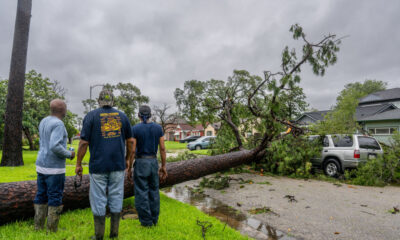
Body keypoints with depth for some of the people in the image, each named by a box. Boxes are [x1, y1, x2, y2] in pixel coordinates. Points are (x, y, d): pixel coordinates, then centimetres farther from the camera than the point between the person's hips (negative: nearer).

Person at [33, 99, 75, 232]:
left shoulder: (44, 122, 10)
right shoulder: (58, 124, -19)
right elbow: (54, 147, -28)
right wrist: (69, 154, -12)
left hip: (41, 165, 9)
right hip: (54, 168, -9)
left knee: (41, 197, 14)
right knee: (55, 199, 1)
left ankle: (38, 228, 23)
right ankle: (52, 231, 10)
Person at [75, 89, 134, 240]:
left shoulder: (91, 116, -2)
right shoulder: (122, 116, 6)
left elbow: (84, 142, -6)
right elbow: (130, 141, 7)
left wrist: (78, 164, 3)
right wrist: (127, 159, 18)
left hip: (98, 166, -2)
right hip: (118, 165, 2)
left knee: (98, 199, 9)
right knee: (116, 198, 12)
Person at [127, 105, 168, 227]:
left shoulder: (135, 129, -9)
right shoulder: (158, 128, 0)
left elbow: (132, 150, -11)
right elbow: (163, 149, -1)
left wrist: (129, 169, -2)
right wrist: (163, 166, 5)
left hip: (140, 163, -3)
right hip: (154, 162, 4)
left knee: (142, 193, 7)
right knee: (154, 191, 15)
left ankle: (146, 221, 14)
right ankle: (154, 219, 24)